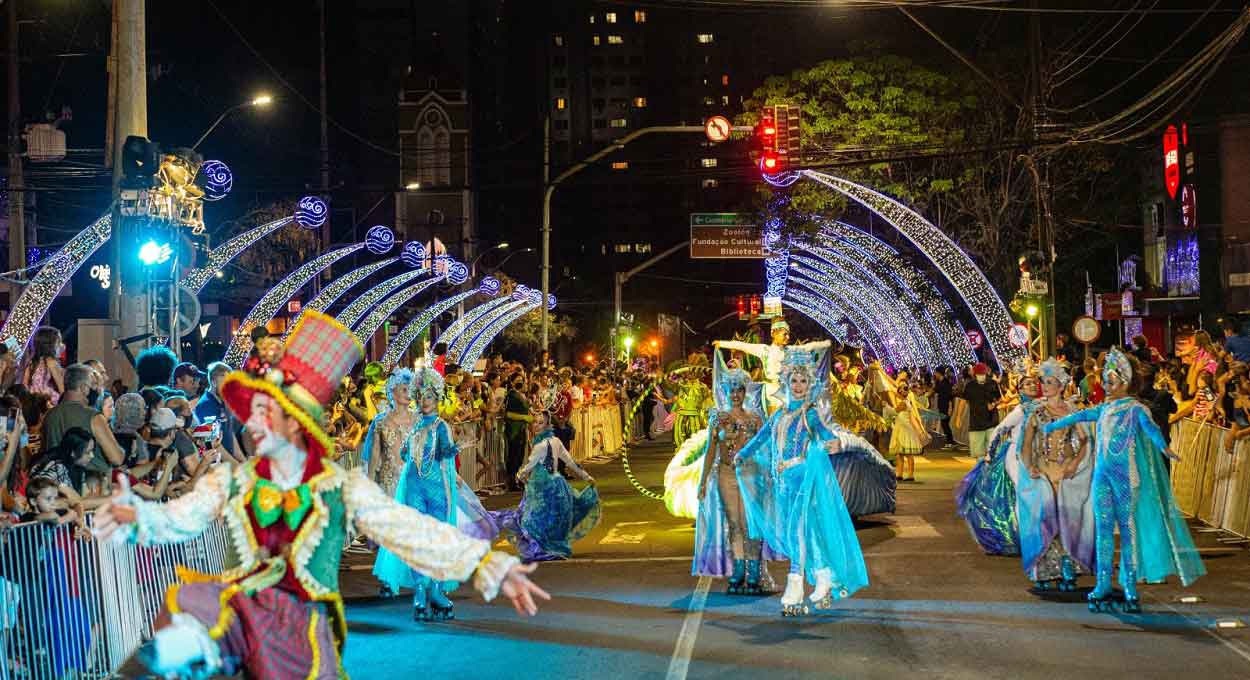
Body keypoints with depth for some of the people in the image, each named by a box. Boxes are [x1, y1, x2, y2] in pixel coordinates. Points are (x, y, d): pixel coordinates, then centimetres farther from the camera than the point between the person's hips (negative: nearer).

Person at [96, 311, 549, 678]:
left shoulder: (343, 488, 4)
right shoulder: (232, 481, 10)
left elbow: (413, 533, -1)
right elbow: (176, 519, 0)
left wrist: (490, 567, -10)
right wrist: (136, 517, -23)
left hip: (304, 624, 0)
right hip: (237, 611, 0)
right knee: (192, 600, -27)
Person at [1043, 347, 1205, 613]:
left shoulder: (1135, 408, -6)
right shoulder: (1105, 408, 14)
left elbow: (1149, 426, -25)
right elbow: (1080, 416, 27)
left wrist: (1163, 446, -44)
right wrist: (1050, 426, 38)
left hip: (1125, 475, -5)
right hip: (1103, 474, 6)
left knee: (1128, 527, -2)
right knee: (1103, 528, 2)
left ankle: (1131, 589, 3)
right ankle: (1103, 586, 4)